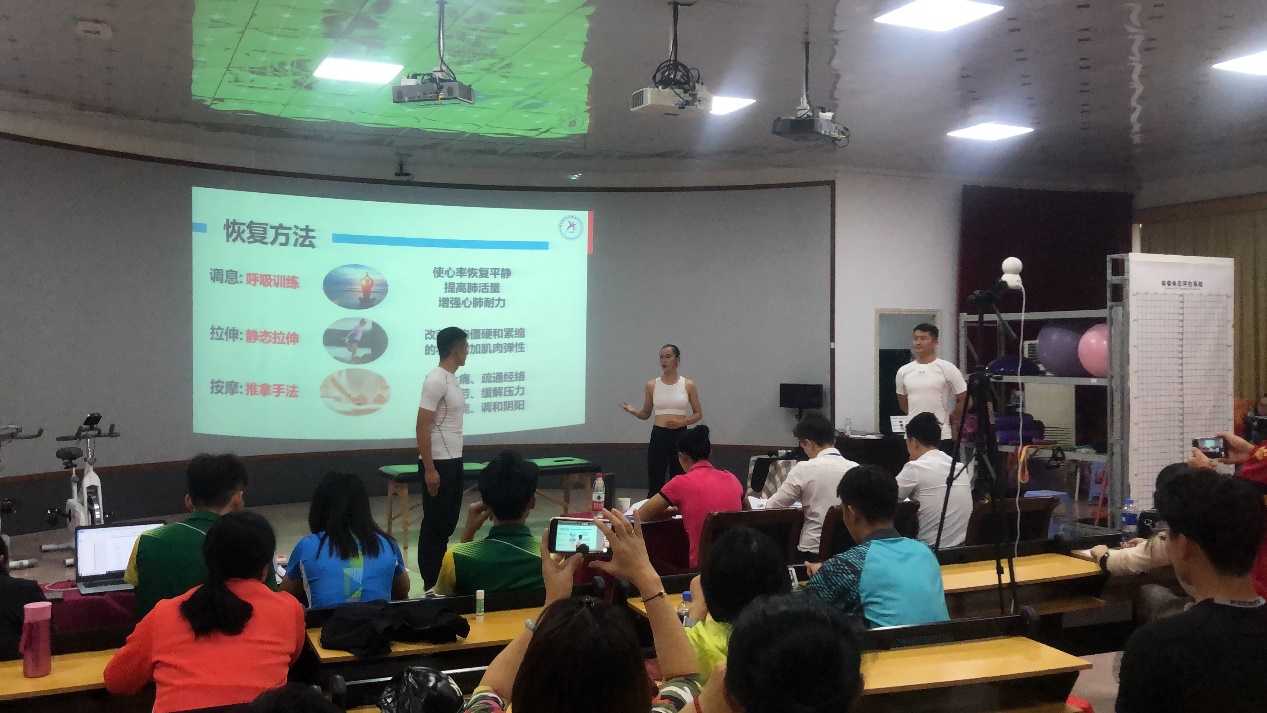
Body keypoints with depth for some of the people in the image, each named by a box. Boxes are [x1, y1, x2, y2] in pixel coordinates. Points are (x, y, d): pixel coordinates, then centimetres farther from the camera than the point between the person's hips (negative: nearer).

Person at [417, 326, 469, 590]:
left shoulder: (452, 379, 12)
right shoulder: (436, 381, -17)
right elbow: (422, 427, -19)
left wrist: (453, 460, 19)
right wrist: (429, 469, -20)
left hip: (453, 461, 9)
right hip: (438, 463, -9)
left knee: (448, 523, 14)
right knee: (434, 525, -1)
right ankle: (431, 586, 7)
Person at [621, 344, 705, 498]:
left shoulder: (688, 385, 1)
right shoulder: (652, 385, 4)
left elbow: (698, 414, 6)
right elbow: (646, 414, 12)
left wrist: (682, 422, -12)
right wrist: (633, 411, -9)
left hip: (680, 436, -1)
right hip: (658, 436, 1)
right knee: (655, 485, 0)